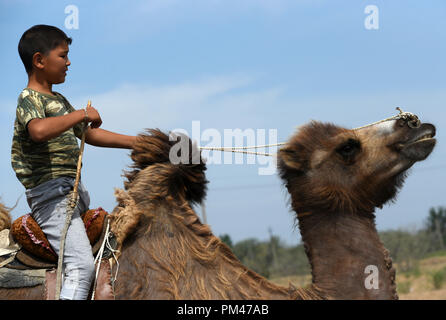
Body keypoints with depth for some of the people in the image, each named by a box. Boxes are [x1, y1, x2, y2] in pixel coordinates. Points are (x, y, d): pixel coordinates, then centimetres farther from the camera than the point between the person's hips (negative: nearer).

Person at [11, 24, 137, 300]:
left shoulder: (58, 100, 21)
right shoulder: (29, 99, -10)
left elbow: (90, 134, 30)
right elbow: (39, 130, -33)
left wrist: (136, 142, 26)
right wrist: (83, 114, -23)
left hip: (73, 187, 10)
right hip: (50, 192, -10)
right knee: (82, 265, -22)